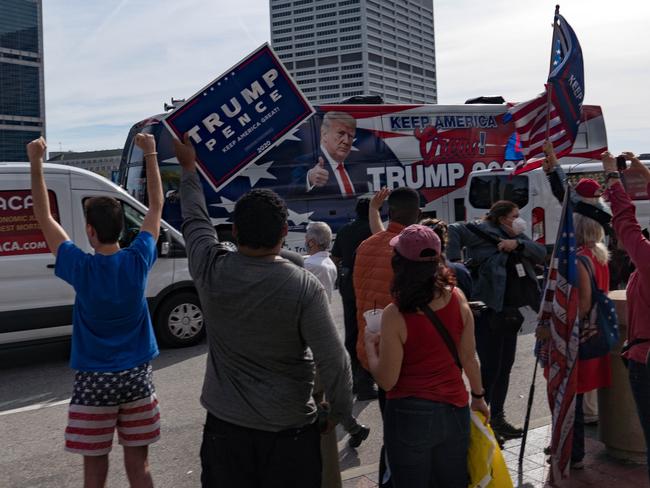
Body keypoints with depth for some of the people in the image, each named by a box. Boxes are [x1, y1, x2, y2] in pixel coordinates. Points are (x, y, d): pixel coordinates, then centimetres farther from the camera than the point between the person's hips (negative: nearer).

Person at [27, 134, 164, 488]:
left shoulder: (81, 268, -13)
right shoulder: (138, 260, -8)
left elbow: (44, 217, -2)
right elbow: (156, 206, 5)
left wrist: (36, 163, 0)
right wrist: (150, 154, 11)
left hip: (94, 380, -2)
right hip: (136, 376, 2)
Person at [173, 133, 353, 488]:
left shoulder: (211, 271, -10)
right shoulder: (304, 286, -19)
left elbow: (195, 220, 9)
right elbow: (333, 361, -18)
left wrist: (188, 166, 24)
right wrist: (339, 411, 0)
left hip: (225, 425, 3)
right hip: (290, 431, -2)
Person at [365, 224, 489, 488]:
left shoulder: (395, 314, -20)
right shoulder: (457, 299, -8)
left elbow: (387, 381, -14)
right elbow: (469, 359, 1)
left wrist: (370, 345, 2)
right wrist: (479, 397, 17)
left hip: (409, 417, -4)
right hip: (455, 410, 4)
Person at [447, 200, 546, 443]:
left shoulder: (518, 238, 15)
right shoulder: (483, 232, -8)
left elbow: (541, 253, 4)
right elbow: (454, 230, -18)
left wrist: (518, 244, -10)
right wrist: (454, 261, -25)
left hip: (511, 312, 8)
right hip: (489, 311, -8)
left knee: (505, 366, 16)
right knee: (490, 368, -6)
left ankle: (497, 418, 30)